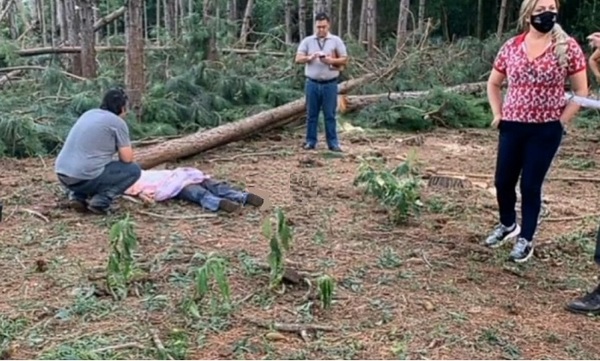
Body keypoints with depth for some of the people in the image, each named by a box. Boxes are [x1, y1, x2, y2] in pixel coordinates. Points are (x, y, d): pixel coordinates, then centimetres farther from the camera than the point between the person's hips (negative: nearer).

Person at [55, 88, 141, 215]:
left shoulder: (89, 113, 18)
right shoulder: (118, 122, -3)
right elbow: (127, 158, -3)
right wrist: (126, 146, 17)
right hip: (84, 178, -7)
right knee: (133, 170, 7)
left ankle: (77, 195, 14)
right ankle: (101, 201, -5)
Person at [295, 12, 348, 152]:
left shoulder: (336, 41, 4)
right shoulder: (307, 41, 5)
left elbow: (344, 59, 2)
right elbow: (298, 59, -1)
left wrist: (331, 60, -15)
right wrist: (309, 57, -21)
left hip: (330, 84, -1)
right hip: (312, 83, 1)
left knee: (330, 114, 2)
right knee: (311, 114, 6)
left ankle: (333, 142, 6)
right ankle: (310, 141, 13)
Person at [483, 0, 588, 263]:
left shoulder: (567, 47, -5)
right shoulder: (511, 47, 3)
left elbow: (581, 90, 0)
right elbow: (493, 84, 16)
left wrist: (562, 121, -5)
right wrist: (498, 114, 7)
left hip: (546, 130, -3)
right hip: (512, 127, 3)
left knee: (531, 185, 2)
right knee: (503, 182, 10)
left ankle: (526, 240, 19)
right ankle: (507, 225, 37)